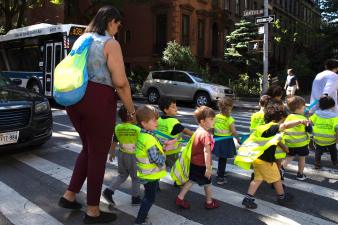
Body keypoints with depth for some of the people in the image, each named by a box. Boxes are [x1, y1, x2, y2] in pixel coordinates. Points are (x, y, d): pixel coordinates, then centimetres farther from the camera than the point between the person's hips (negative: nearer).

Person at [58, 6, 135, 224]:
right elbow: (120, 82, -12)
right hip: (98, 100, -8)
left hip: (74, 98, 8)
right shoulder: (111, 43, -5)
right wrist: (132, 110, -3)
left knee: (89, 149, 23)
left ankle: (69, 196, 28)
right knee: (98, 154, 3)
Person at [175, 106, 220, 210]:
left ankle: (180, 198, 25)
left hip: (193, 163, 8)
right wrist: (208, 168, -27)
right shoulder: (206, 134, -26)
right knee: (207, 183, 14)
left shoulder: (198, 131, 3)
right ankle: (209, 202, 32)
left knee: (191, 180, 21)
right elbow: (206, 152, -29)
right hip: (202, 165, -8)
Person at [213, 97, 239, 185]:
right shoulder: (230, 119, -18)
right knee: (223, 159, 7)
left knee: (221, 157, 24)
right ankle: (220, 177, 14)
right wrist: (238, 138, 0)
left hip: (217, 139, 5)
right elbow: (233, 131, -16)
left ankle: (220, 172, 41)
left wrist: (214, 136, 18)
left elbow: (212, 129, 3)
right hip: (226, 141, -5)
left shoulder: (216, 117, -3)